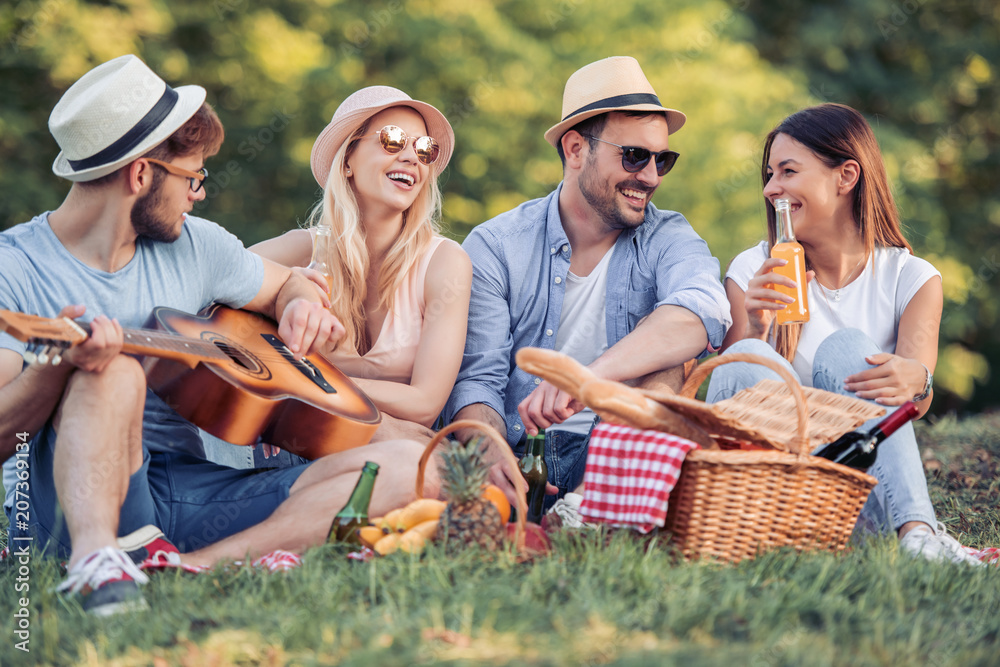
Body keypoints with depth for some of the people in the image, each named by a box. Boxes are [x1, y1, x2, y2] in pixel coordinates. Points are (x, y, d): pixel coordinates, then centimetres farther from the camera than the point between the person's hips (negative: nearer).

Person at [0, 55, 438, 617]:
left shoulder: (196, 245, 14)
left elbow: (289, 285, 32)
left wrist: (303, 308, 6)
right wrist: (57, 367, -32)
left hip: (191, 496, 6)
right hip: (76, 499, -5)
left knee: (407, 466, -14)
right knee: (115, 372, -33)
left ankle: (193, 564, -32)